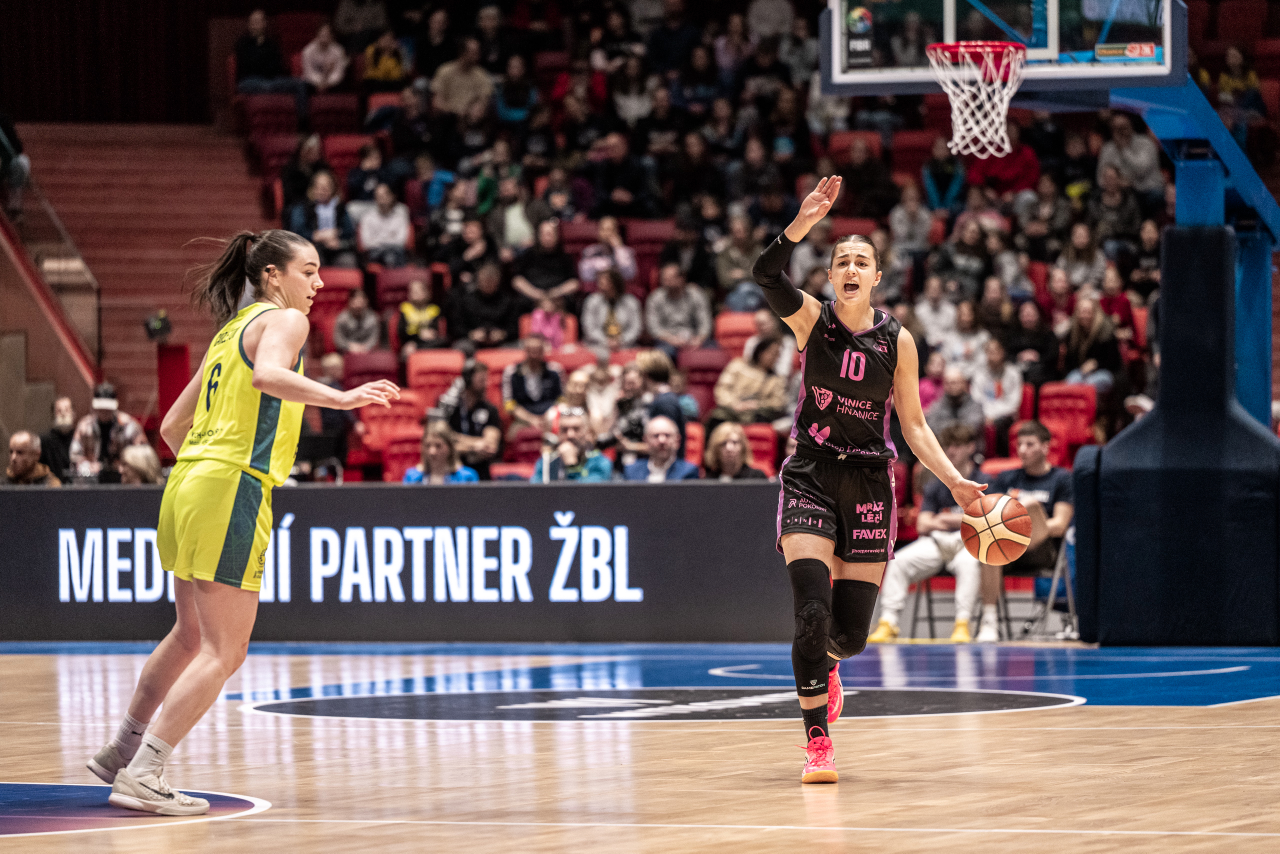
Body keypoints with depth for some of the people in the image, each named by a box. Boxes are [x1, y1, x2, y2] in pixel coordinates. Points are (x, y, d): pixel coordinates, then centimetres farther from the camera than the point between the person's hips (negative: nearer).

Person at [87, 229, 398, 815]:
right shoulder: (284, 320, -3)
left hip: (189, 483, 9)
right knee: (223, 653, -7)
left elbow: (172, 426, 24)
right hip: (231, 491, -9)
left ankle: (122, 752, 34)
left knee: (191, 636, 25)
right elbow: (268, 375, -27)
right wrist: (341, 398, -32)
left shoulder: (230, 331, 22)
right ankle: (141, 776, -11)